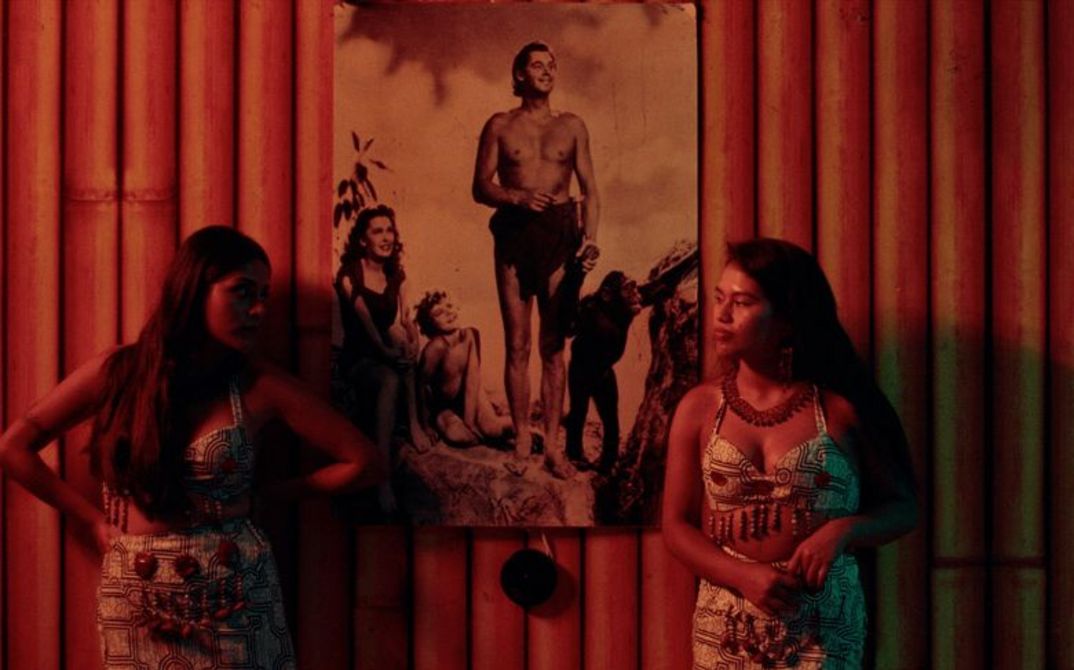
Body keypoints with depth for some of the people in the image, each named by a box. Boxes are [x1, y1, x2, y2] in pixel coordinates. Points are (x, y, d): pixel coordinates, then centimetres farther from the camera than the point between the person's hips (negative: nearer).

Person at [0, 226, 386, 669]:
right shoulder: (117, 372, -3)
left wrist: (275, 493, 4)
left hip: (234, 597, -1)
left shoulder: (260, 386, -5)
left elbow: (366, 463, 0)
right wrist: (92, 519, 2)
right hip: (136, 603, 1)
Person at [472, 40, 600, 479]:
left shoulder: (571, 126, 12)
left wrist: (590, 237, -6)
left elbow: (589, 188, 9)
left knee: (553, 345, 0)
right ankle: (522, 440, 6)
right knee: (517, 345, 0)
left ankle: (552, 445, 1)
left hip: (559, 232, 1)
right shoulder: (500, 126, 8)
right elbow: (481, 186, 4)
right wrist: (518, 197, -15)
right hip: (514, 232, -1)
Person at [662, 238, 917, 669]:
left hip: (823, 621, -2)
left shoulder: (840, 407, -4)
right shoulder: (699, 407, 0)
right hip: (725, 623, 2)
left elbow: (903, 508, 3)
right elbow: (676, 525, 2)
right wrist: (745, 577, -14)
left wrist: (843, 530, -16)